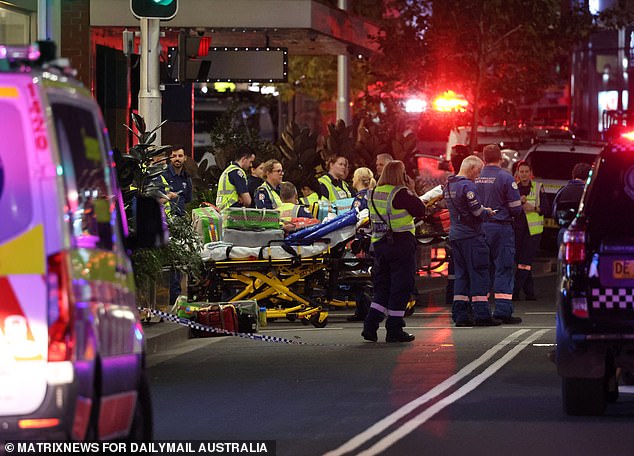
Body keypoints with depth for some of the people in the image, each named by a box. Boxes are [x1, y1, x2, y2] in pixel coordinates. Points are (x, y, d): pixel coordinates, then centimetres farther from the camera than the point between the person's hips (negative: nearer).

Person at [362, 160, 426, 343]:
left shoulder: (373, 193, 6)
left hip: (379, 244, 6)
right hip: (401, 244, -6)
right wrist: (412, 191, 1)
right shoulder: (401, 194, -14)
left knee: (382, 286, 15)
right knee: (401, 287, 2)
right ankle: (394, 330, 4)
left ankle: (370, 326, 5)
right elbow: (420, 210, -9)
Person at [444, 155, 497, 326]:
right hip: (471, 235, -8)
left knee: (461, 274, 11)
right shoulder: (468, 185, -14)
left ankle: (460, 314, 8)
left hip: (455, 234, 9)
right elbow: (478, 211, -17)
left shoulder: (449, 185, 15)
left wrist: (483, 210, 17)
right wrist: (487, 212, 4)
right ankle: (481, 314, -7)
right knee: (478, 274, -5)